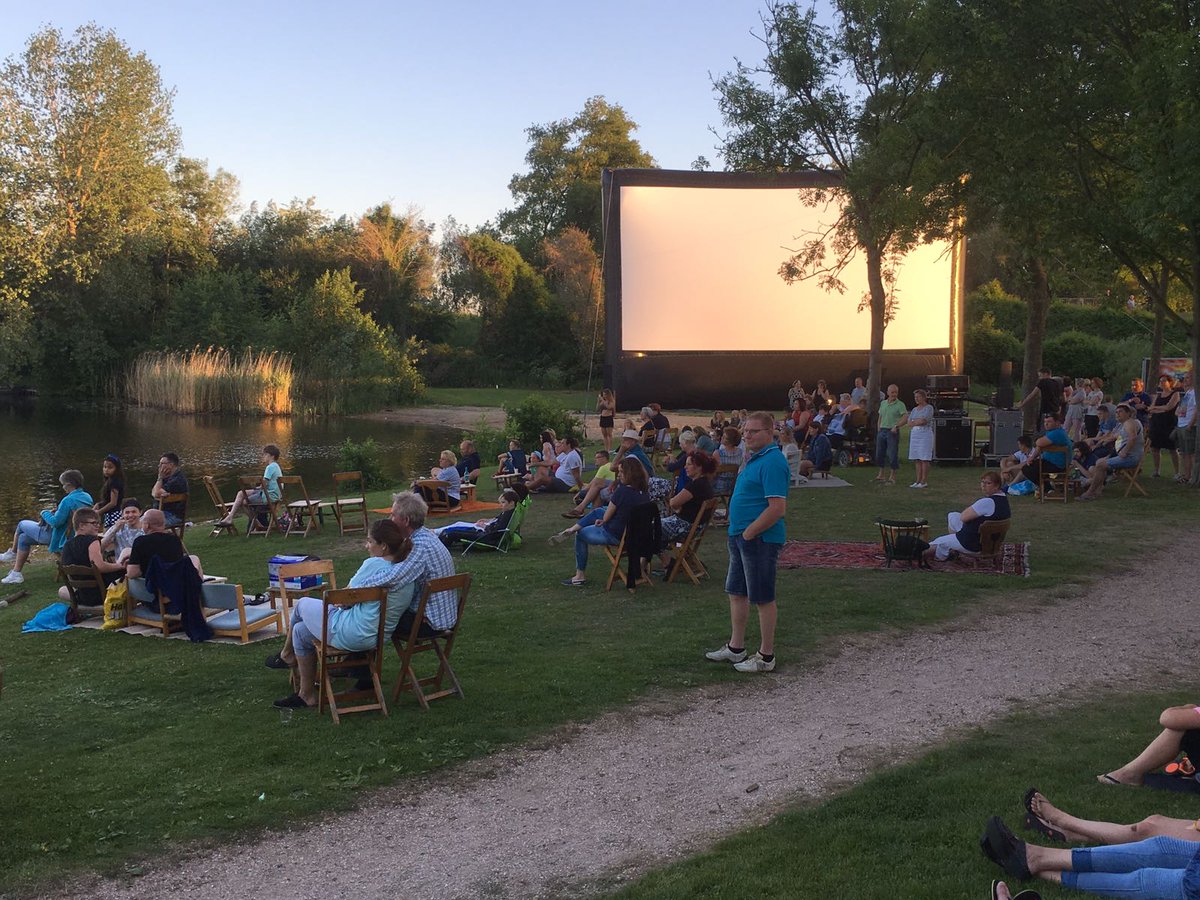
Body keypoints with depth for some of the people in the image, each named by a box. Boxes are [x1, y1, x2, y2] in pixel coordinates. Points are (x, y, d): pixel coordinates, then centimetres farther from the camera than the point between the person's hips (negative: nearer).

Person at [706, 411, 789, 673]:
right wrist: (737, 532, 14)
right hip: (741, 536, 10)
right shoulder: (755, 458, 13)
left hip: (759, 539, -10)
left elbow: (777, 508, -26)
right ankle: (735, 648, 29)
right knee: (736, 593, 17)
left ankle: (766, 657, 11)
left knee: (763, 599, 1)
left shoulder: (772, 462, -19)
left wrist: (748, 532, -19)